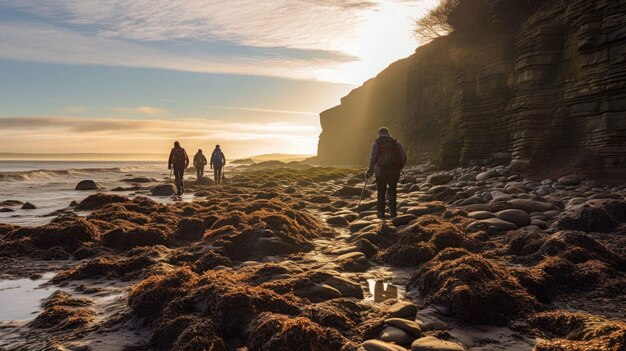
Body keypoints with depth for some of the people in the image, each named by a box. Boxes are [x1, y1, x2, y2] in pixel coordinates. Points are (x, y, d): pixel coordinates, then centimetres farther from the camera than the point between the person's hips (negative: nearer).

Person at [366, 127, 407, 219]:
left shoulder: (376, 143, -1)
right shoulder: (395, 142, 4)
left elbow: (373, 159, -7)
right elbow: (404, 156, 0)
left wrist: (370, 172, 1)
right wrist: (400, 167, 15)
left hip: (381, 171, -1)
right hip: (394, 171, 2)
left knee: (381, 192, 10)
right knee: (392, 190, 16)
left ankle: (380, 211, 11)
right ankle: (393, 211, 15)